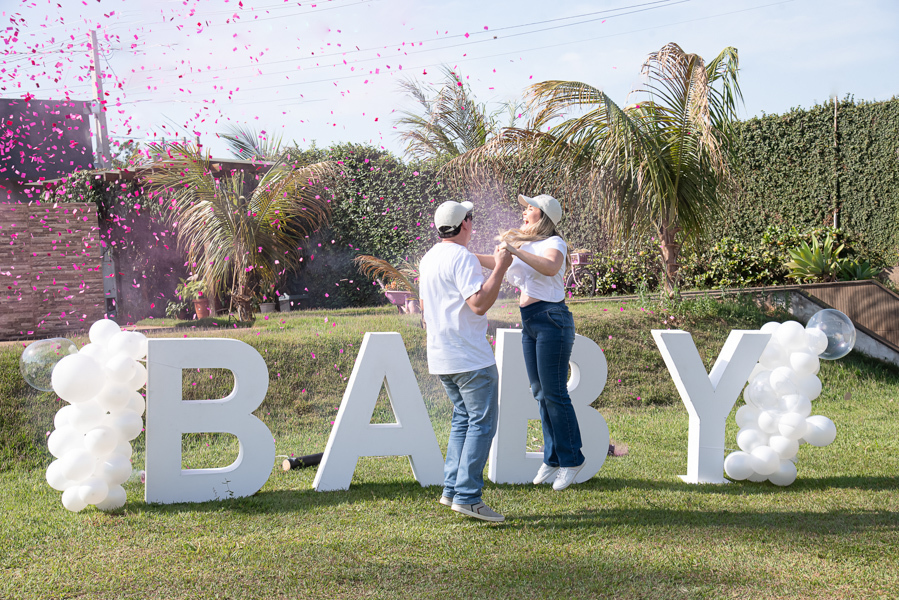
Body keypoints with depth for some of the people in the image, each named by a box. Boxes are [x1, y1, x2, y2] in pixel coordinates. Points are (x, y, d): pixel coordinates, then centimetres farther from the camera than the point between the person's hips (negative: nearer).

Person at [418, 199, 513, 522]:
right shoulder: (462, 258, -15)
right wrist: (500, 268, -18)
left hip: (440, 356, 10)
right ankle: (467, 495, -10)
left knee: (463, 418, 17)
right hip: (470, 356, -10)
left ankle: (452, 488, 14)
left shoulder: (428, 258, 15)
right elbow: (479, 303, -24)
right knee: (482, 422, -6)